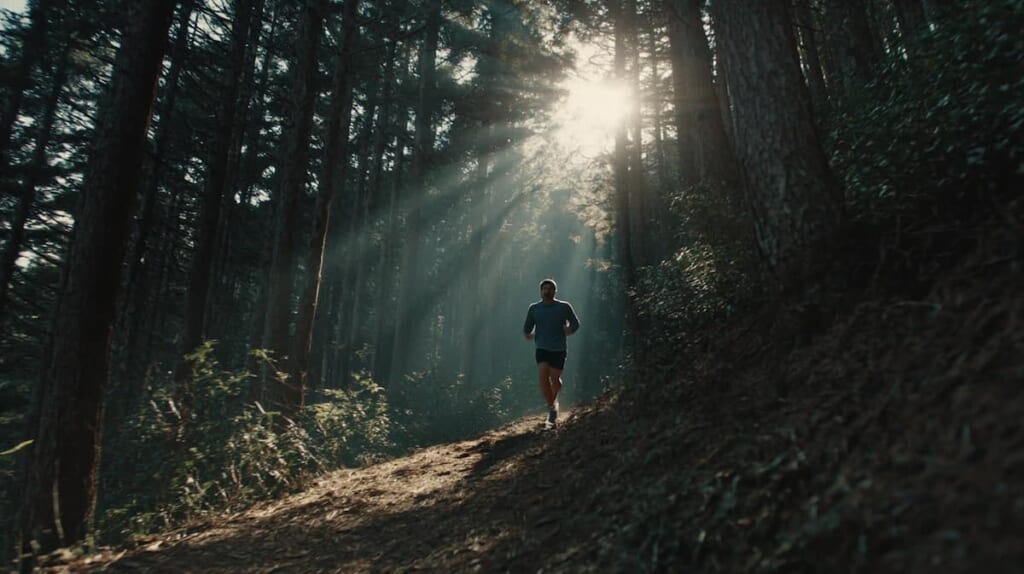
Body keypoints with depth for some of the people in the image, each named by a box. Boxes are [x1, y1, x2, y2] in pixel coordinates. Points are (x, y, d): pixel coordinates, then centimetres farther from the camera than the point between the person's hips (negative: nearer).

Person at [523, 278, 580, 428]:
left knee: (555, 379, 7)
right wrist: (530, 336, -2)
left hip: (558, 349, 0)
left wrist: (566, 332, -4)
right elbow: (527, 329, 12)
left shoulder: (564, 307, -2)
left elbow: (575, 324, 8)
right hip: (542, 349, 1)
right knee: (543, 377, -16)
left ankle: (553, 400, 40)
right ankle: (552, 408, -3)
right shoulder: (534, 308, 3)